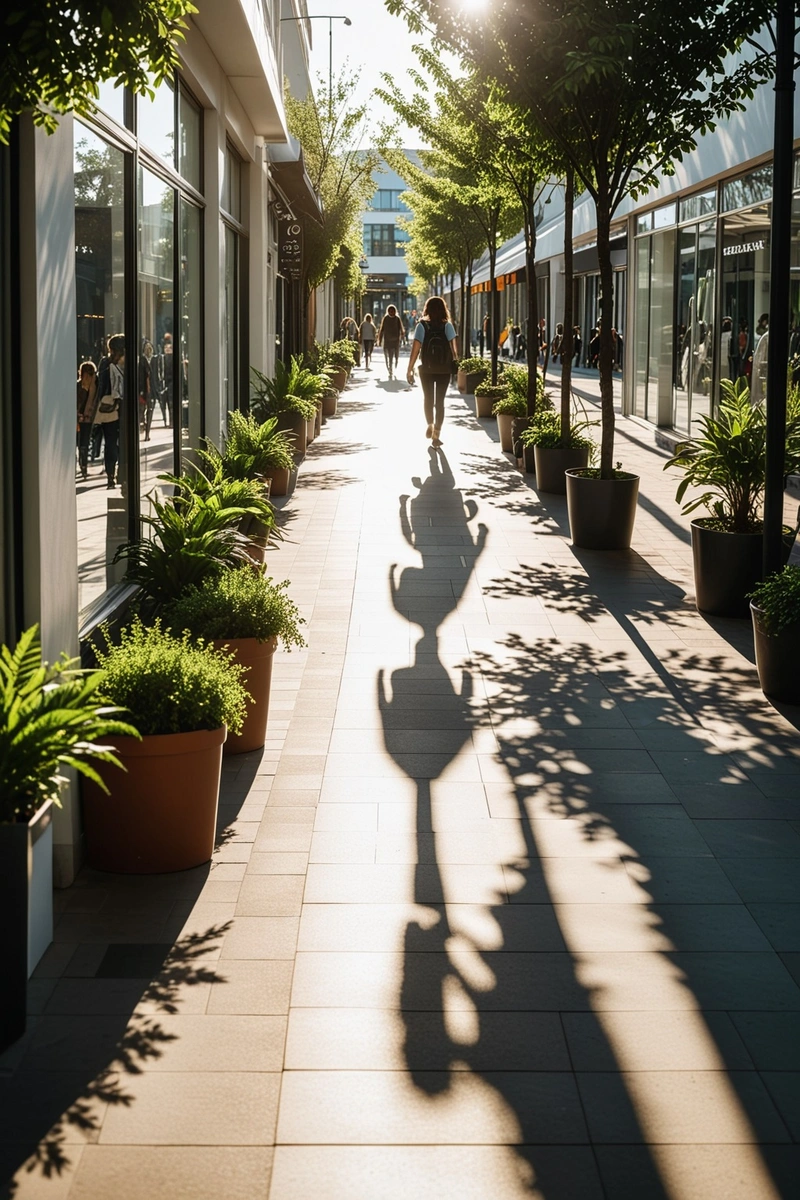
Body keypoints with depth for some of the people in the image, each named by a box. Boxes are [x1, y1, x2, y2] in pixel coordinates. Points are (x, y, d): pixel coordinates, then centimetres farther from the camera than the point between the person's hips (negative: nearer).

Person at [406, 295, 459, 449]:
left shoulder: (422, 326, -7)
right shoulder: (447, 326, -5)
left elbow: (415, 349, -12)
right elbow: (454, 348, -12)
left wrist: (410, 369, -8)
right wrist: (456, 361, 4)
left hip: (426, 369, 0)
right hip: (444, 370, 0)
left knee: (428, 398, 22)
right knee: (440, 401, 6)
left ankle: (430, 426, 29)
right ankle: (436, 434, 2)